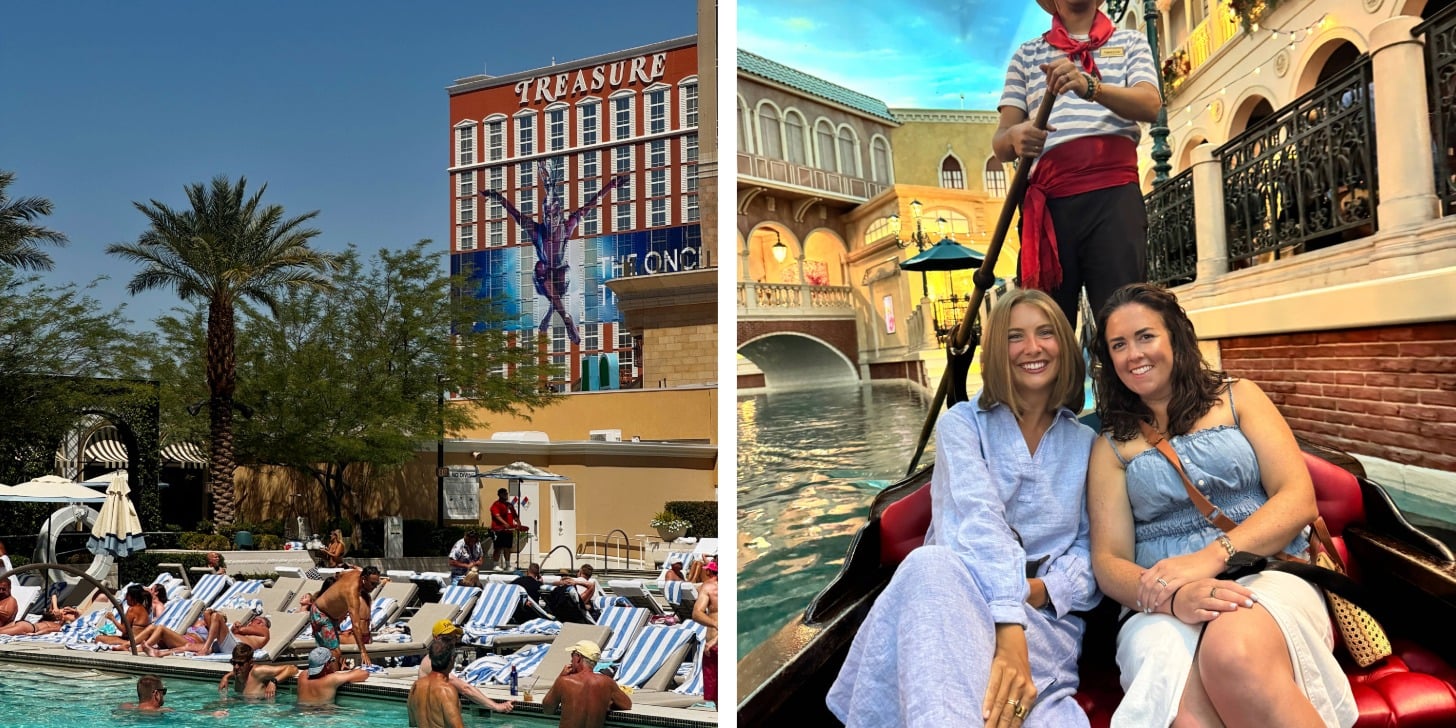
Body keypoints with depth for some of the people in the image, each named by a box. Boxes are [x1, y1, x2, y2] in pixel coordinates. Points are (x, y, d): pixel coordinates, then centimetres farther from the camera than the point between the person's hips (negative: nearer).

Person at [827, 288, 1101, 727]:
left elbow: (1092, 547, 10)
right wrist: (1009, 629, -27)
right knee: (932, 563, -40)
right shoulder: (963, 423, 8)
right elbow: (977, 519, -11)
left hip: (1049, 616, 1)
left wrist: (1043, 589, -14)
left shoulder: (1085, 444, 18)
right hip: (962, 599, 0)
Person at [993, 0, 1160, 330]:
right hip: (1048, 202, 1)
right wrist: (1014, 137, -15)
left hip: (1113, 194, -1)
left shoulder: (1130, 42, 18)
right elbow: (1000, 142, 11)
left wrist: (1090, 87, -21)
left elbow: (1150, 105, -2)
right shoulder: (1027, 53, 21)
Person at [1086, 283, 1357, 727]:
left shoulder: (1237, 398, 15)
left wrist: (1210, 557, -15)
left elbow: (1299, 498, 3)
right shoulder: (1111, 446, 14)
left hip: (1270, 578, 1)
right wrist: (1173, 596, -19)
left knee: (1233, 653, -38)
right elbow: (1108, 561, 5)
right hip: (1164, 611, -1)